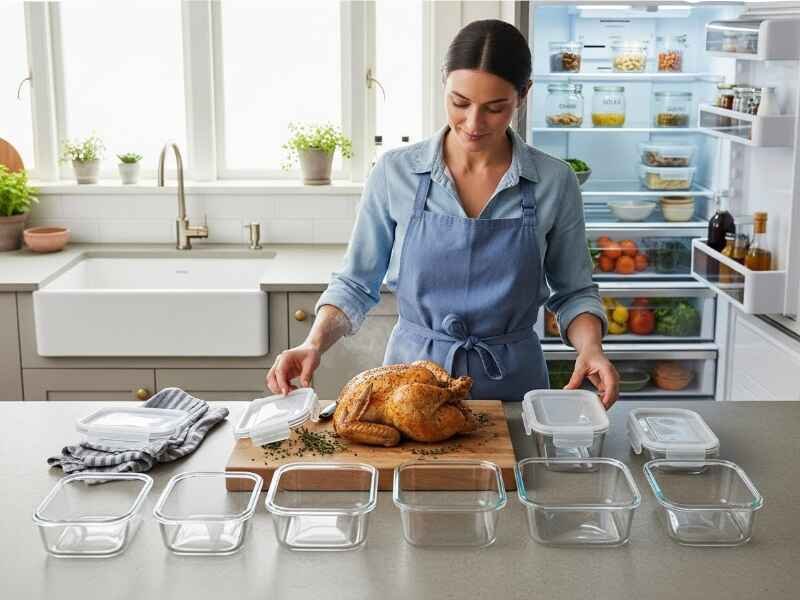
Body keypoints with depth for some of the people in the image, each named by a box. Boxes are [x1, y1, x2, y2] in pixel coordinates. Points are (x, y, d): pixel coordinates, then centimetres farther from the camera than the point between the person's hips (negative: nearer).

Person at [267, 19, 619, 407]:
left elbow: (573, 291, 5)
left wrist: (590, 346, -15)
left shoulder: (554, 182, -6)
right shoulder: (394, 173, -6)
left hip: (511, 383, 0)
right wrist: (314, 344, -15)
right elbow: (356, 284, 1)